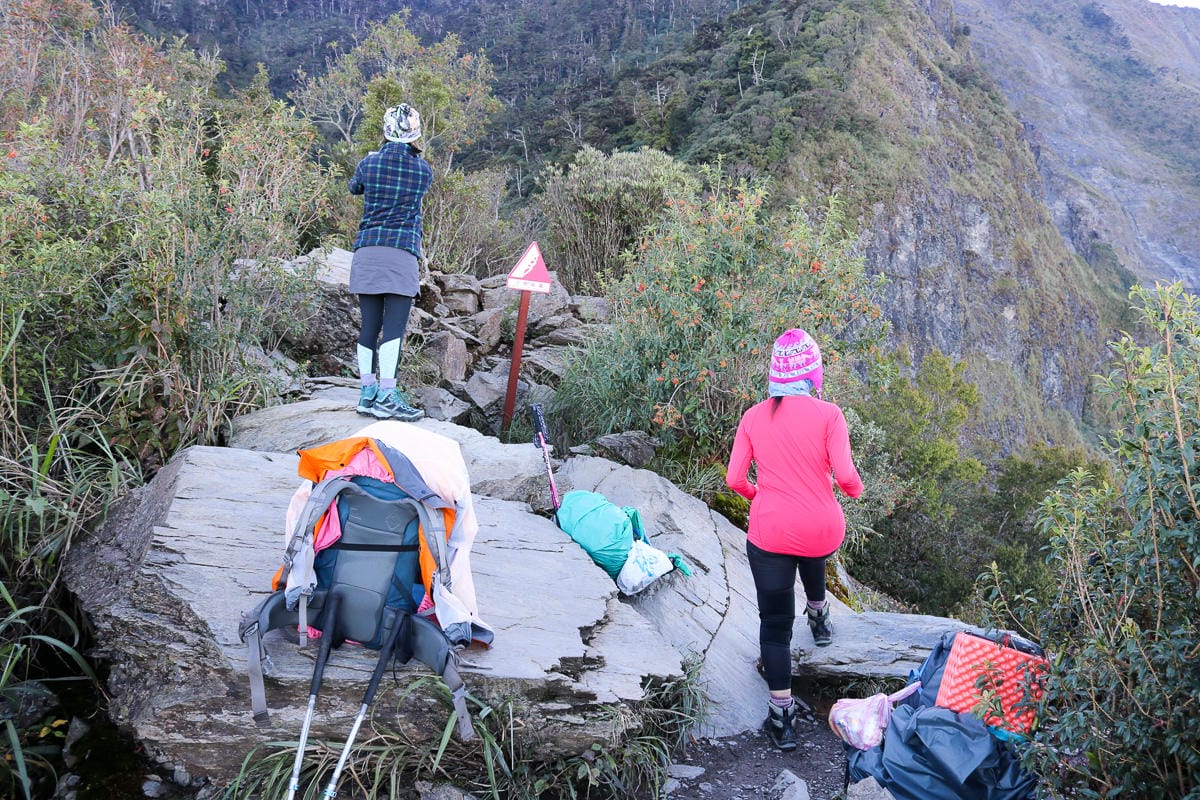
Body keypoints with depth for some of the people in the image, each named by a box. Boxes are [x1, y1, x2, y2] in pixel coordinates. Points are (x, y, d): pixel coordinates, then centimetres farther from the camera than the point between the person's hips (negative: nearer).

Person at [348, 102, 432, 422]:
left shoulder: (369, 162, 6)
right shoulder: (424, 170, 4)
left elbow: (354, 188, 27)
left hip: (367, 249, 3)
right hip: (403, 250, -3)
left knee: (369, 323, 6)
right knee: (395, 324, -6)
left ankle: (367, 392, 9)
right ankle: (386, 394, -13)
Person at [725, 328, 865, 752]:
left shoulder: (754, 417, -2)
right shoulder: (828, 414, -9)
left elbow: (734, 479, -1)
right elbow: (845, 476, -14)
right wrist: (856, 489, 9)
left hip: (769, 531, 0)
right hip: (822, 528, 1)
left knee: (774, 622, 8)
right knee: (813, 553, 38)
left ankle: (782, 717, 10)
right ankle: (818, 619, 61)